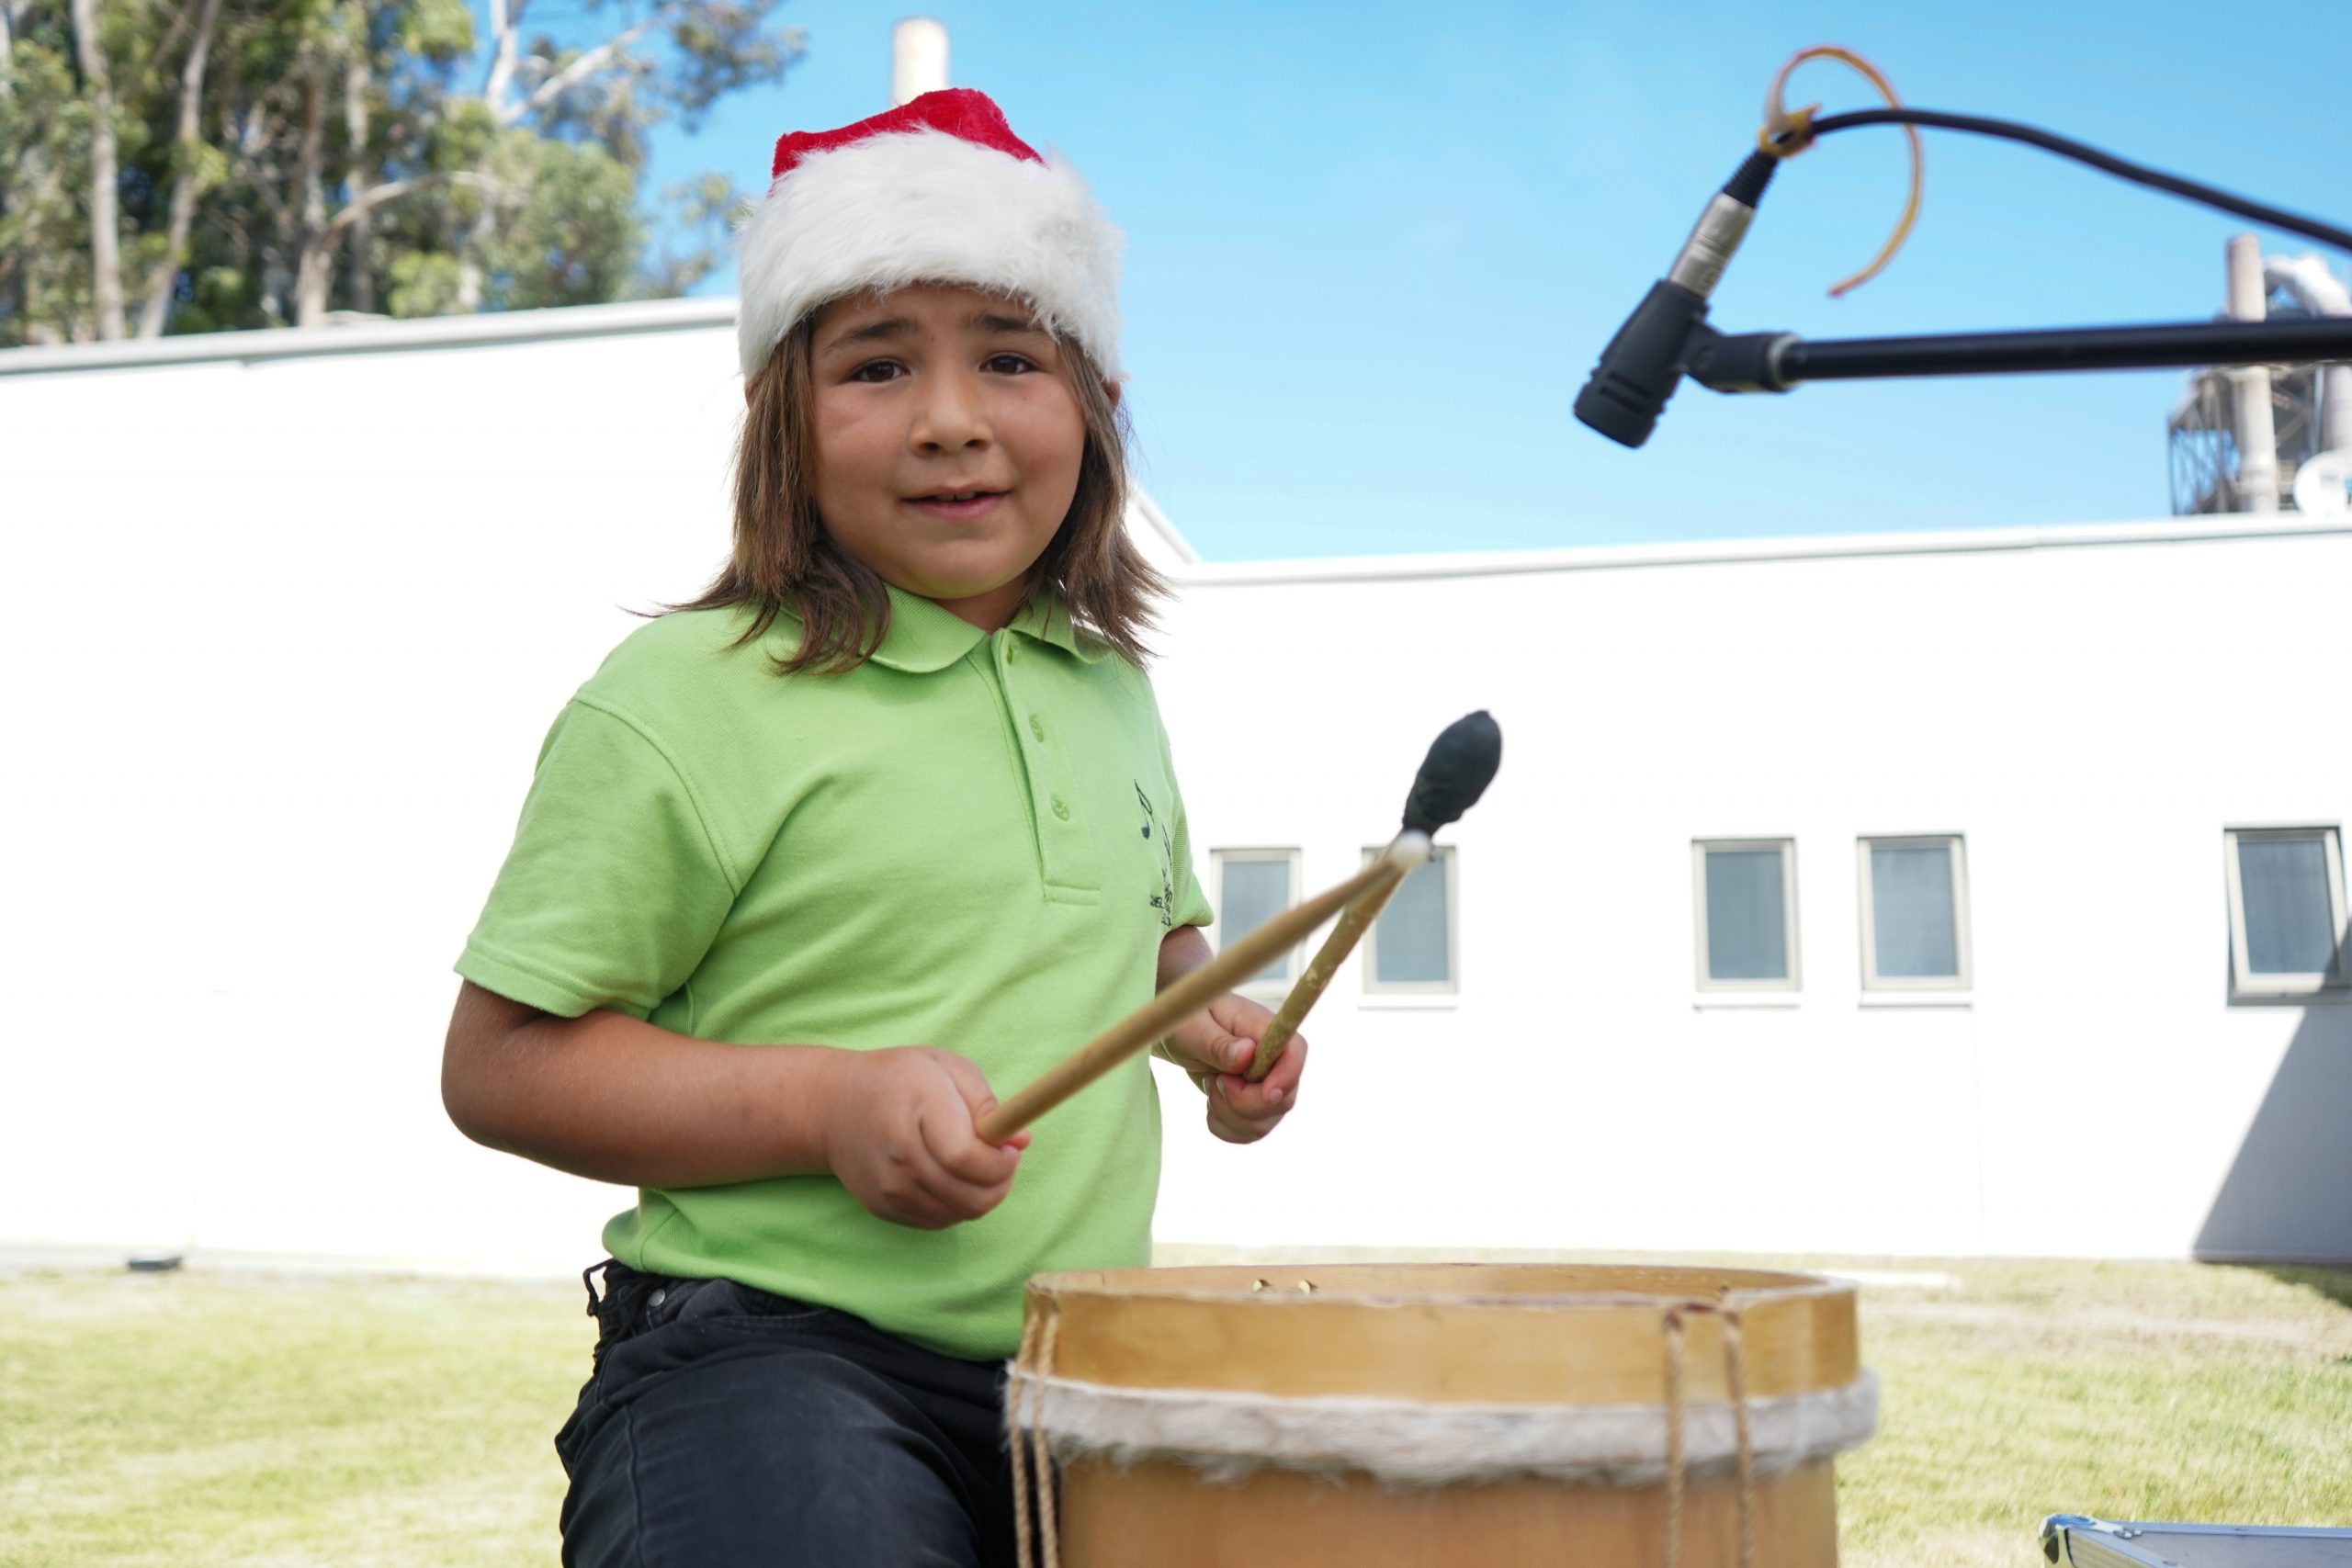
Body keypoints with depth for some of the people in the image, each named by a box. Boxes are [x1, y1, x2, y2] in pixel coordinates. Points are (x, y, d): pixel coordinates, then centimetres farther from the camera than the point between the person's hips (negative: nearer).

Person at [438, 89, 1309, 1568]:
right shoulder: (685, 699, -9)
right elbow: (502, 1063, -8)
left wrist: (1206, 1018, 8)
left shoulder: (1105, 682, 11)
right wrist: (828, 1103, -19)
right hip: (767, 1363, -6)